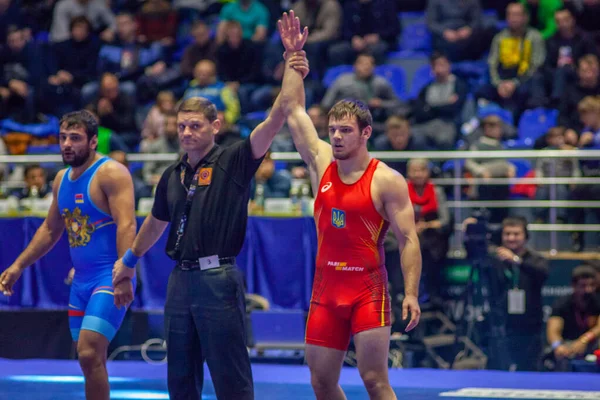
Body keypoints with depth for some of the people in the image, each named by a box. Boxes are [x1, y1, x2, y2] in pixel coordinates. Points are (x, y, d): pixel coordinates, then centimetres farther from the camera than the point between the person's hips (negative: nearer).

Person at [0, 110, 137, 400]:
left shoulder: (111, 173, -12)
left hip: (109, 278, -8)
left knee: (90, 353, -18)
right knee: (87, 357, 10)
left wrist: (124, 275, -31)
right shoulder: (62, 179, 13)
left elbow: (126, 225, -22)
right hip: (81, 279, 8)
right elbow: (50, 230, 24)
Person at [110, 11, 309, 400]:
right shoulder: (172, 176, 13)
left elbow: (279, 114, -14)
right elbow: (156, 223, 30)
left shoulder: (233, 162, -4)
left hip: (218, 278, -6)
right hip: (181, 279, 6)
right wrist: (130, 259, 40)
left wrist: (292, 63, -18)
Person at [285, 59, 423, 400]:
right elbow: (294, 111, 11)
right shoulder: (321, 162, 7)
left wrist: (411, 293, -18)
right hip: (326, 289, 5)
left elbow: (409, 240, -9)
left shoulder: (387, 181, -7)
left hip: (368, 291, -5)